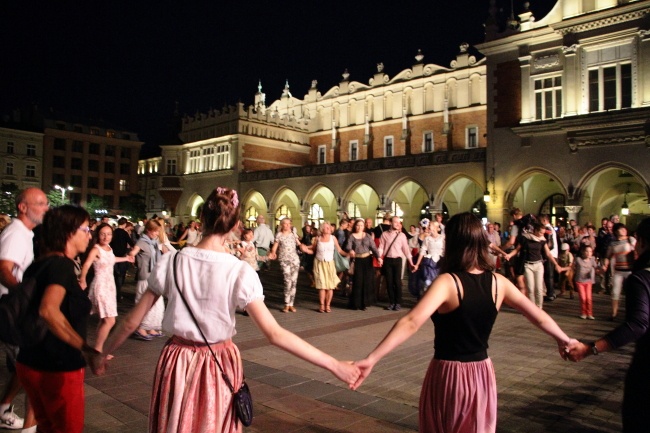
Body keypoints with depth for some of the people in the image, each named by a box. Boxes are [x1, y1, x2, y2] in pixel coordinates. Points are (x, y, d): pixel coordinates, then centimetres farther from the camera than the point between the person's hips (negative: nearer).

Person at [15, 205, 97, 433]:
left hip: (30, 363, 8)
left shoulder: (38, 265, 6)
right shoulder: (62, 264, -19)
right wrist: (86, 348, -35)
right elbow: (48, 310, -36)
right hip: (59, 367, -8)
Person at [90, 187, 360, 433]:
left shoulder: (171, 262, -10)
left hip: (178, 362, 2)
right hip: (219, 365, -1)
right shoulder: (240, 271, -18)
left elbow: (131, 323, -2)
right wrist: (333, 365, -17)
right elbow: (275, 334, -21)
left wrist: (102, 353, 17)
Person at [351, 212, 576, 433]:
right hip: (482, 374, 4)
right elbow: (539, 317, 5)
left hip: (448, 374, -4)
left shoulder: (447, 282, -20)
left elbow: (412, 322, -33)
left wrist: (371, 359, -37)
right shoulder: (498, 282, -5)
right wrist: (564, 340, 24)